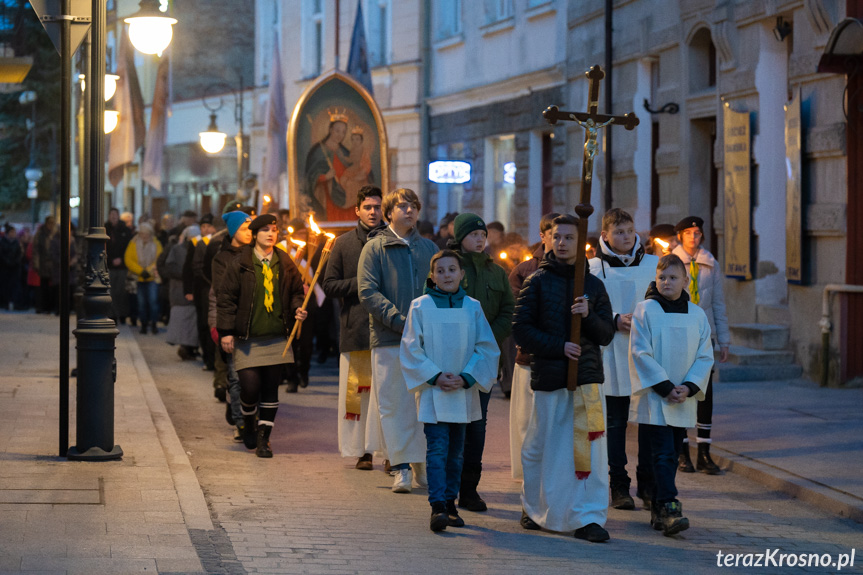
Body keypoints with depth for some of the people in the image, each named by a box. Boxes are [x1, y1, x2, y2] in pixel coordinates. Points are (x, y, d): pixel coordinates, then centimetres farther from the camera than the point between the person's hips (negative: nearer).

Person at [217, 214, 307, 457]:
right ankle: (248, 424, 21)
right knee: (250, 386, -8)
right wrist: (226, 332, -6)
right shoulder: (239, 263, -2)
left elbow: (296, 291, 20)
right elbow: (227, 297, -1)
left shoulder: (284, 263, 8)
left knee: (271, 389, 3)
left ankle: (263, 437, 11)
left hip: (276, 337, 3)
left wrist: (298, 308, -1)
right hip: (247, 338, -3)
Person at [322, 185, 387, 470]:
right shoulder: (344, 243, 10)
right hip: (355, 326, 1)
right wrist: (361, 283, -7)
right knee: (357, 389, 1)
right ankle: (363, 450, 8)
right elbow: (329, 285, 8)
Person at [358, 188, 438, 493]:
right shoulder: (374, 248, 4)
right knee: (394, 404, -1)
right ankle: (401, 468, 2)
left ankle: (423, 465, 14)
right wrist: (400, 321, -16)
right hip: (388, 339, -3)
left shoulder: (429, 248, 15)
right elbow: (368, 293, -5)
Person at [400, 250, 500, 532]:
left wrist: (466, 378, -8)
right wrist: (434, 376, -11)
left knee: (455, 452, 10)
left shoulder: (472, 307, 4)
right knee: (437, 448, -11)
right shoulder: (420, 306, -2)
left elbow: (487, 348, 4)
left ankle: (449, 501, 19)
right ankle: (437, 507, -16)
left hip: (463, 392, 3)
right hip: (432, 392, -3)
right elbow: (411, 349, -2)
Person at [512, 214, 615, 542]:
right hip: (547, 376, -1)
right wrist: (559, 346, -14)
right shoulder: (538, 282, 3)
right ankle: (534, 509, 29)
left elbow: (607, 335, 8)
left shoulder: (593, 285, 10)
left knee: (589, 448, -7)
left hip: (587, 376, 1)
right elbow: (521, 330, -3)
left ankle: (588, 518, -4)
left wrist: (589, 315, -12)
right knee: (540, 447, 8)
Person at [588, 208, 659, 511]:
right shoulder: (593, 268, 3)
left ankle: (648, 485, 10)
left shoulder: (654, 264, 9)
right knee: (615, 421, 2)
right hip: (612, 355, -1)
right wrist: (615, 320, -14)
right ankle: (618, 486, 8)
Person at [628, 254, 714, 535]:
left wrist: (689, 387, -8)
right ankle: (669, 509, -18)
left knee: (670, 456, 10)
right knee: (663, 455, -12)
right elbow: (640, 354, -8)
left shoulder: (697, 315, 7)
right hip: (653, 398, -4)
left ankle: (658, 509, 19)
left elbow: (705, 356, 7)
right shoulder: (644, 310, -5)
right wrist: (665, 387, -13)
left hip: (682, 401, 4)